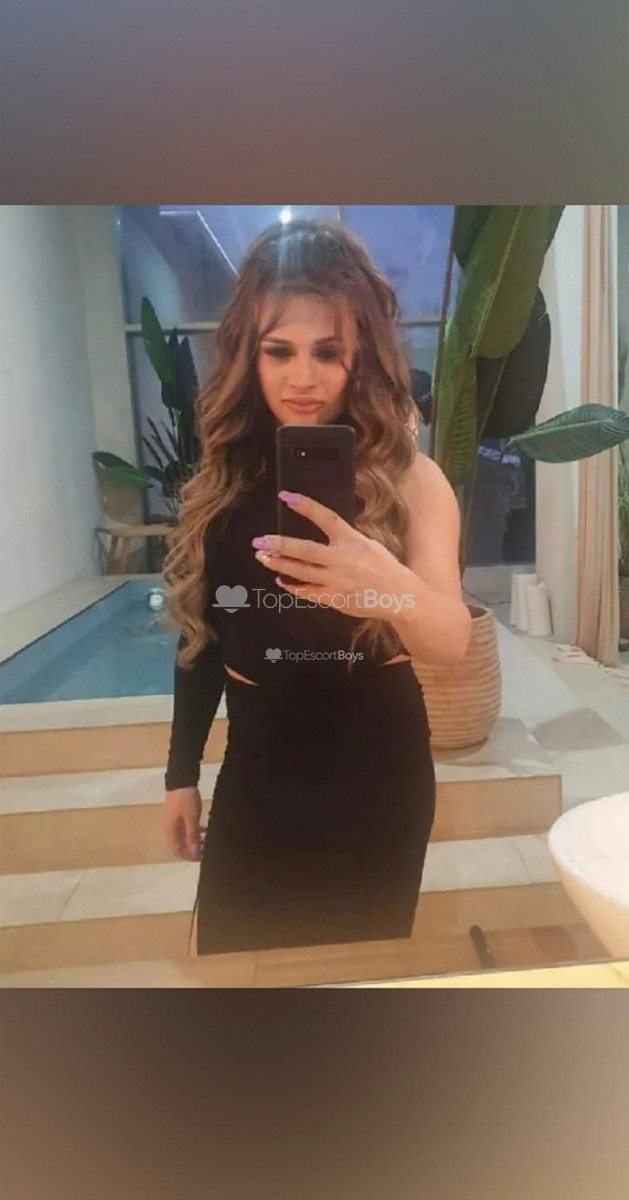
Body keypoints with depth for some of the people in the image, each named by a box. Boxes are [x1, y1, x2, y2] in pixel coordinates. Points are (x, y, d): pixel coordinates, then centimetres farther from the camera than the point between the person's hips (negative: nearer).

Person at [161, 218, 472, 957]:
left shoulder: (409, 479, -13)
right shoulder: (223, 480, -4)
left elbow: (454, 641, -26)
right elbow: (202, 635, 4)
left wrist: (389, 586, -48)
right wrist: (181, 771, 9)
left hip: (376, 788, -2)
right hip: (254, 786, 3)